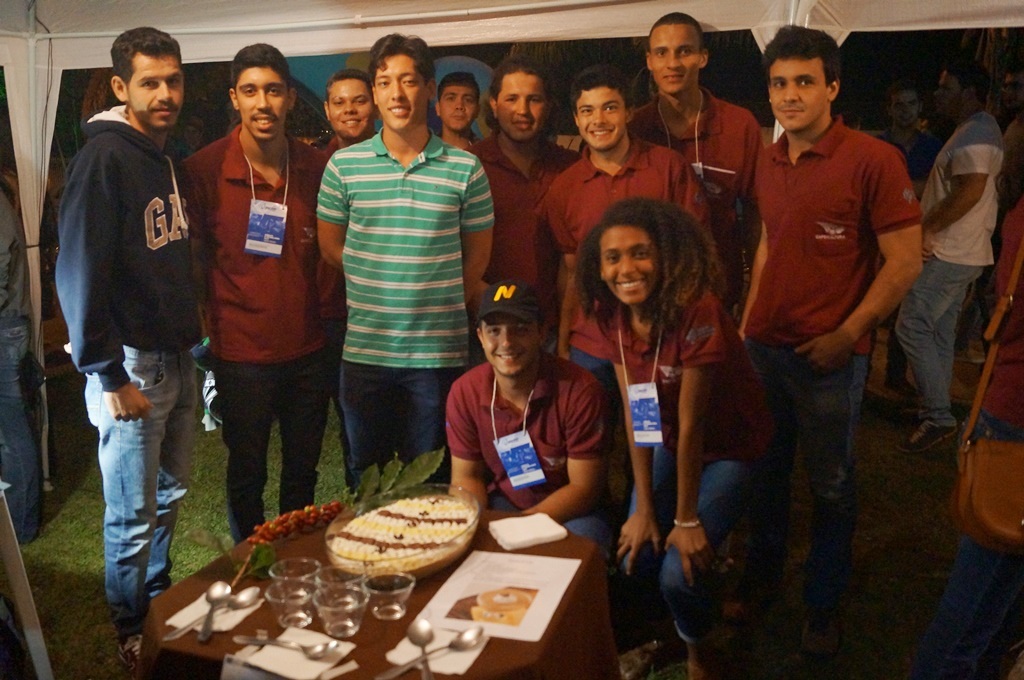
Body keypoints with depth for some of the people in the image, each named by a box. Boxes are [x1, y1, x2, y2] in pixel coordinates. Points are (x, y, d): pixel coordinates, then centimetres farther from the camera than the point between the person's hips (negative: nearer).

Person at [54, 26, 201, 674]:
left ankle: (160, 604, 38)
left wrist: (193, 337, 12)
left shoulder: (170, 157, 10)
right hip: (133, 365, -7)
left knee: (170, 495, 19)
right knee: (133, 514, 7)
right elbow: (79, 274, -18)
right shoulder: (105, 157, -14)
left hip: (179, 357, 8)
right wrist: (110, 377, -17)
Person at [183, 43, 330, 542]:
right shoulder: (204, 168, -9)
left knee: (303, 469, 17)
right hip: (242, 352, -3)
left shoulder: (316, 166, 0)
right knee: (247, 473, 12)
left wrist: (326, 307, 5)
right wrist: (207, 327, -6)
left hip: (307, 348, 3)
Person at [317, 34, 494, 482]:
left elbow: (477, 256, 6)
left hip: (438, 352, -1)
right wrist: (381, 288, 3)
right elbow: (330, 247, 8)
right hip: (364, 349, 1)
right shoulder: (343, 165, 1)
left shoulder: (465, 168, -2)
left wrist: (436, 295, 4)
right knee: (365, 478, 16)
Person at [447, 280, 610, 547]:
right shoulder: (464, 393, -10)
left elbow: (584, 487, -16)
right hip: (501, 504, 3)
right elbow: (466, 476, 1)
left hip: (569, 512, -3)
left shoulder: (579, 390, -22)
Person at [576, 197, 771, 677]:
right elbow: (634, 412, -10)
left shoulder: (698, 312, -32)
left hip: (729, 448, -5)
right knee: (635, 559, -2)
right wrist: (644, 509, -8)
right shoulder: (611, 314, -13)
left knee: (679, 572, -14)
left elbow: (691, 424, -26)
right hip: (667, 444, 5)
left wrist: (688, 519, -17)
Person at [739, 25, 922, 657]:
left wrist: (845, 336, -14)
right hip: (764, 346, 5)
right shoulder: (770, 163, 7)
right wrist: (750, 317, 12)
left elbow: (906, 261, -12)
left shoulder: (874, 159, -12)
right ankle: (763, 573, 38)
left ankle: (825, 604, 29)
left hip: (829, 357, -5)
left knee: (830, 485, 10)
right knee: (766, 468, 17)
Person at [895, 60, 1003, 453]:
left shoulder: (976, 133, -14)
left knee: (912, 328, -11)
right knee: (938, 332, 13)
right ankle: (934, 411, 21)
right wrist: (930, 229, 12)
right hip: (957, 252, 11)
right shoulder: (975, 130, 19)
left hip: (949, 254, -11)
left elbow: (969, 191, -25)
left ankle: (937, 417, -8)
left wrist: (925, 228, -18)